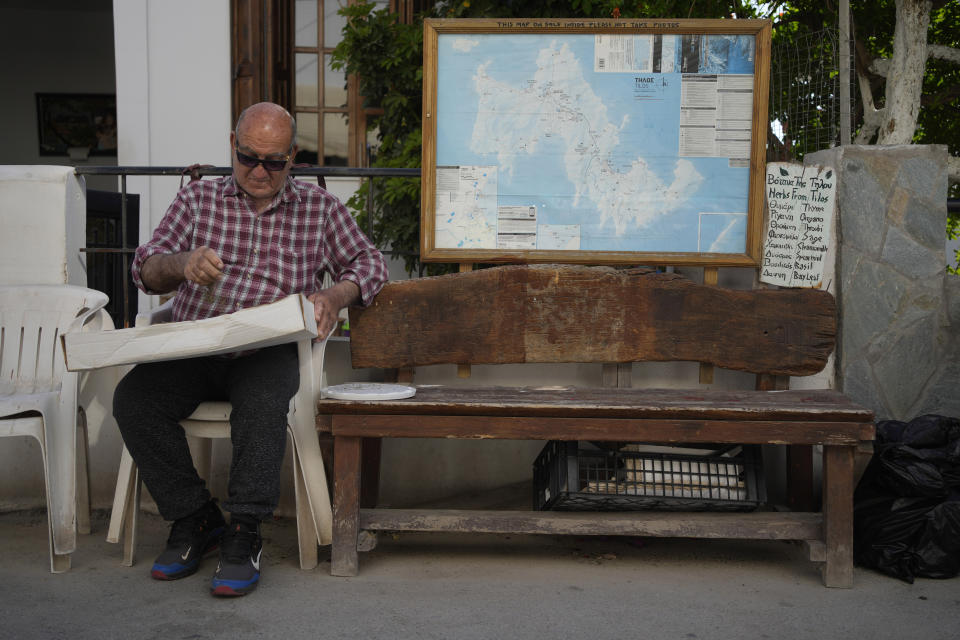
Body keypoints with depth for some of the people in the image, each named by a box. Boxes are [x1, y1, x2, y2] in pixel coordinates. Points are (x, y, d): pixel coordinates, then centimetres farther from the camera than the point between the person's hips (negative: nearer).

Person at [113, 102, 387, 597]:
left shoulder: (319, 208, 12)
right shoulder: (197, 199, 13)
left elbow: (368, 263, 15)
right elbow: (145, 270, 7)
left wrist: (335, 296, -8)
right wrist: (182, 264, -19)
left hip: (270, 349, -2)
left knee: (263, 402, -36)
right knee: (132, 399, -25)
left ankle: (244, 536, -22)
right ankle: (196, 521, -9)